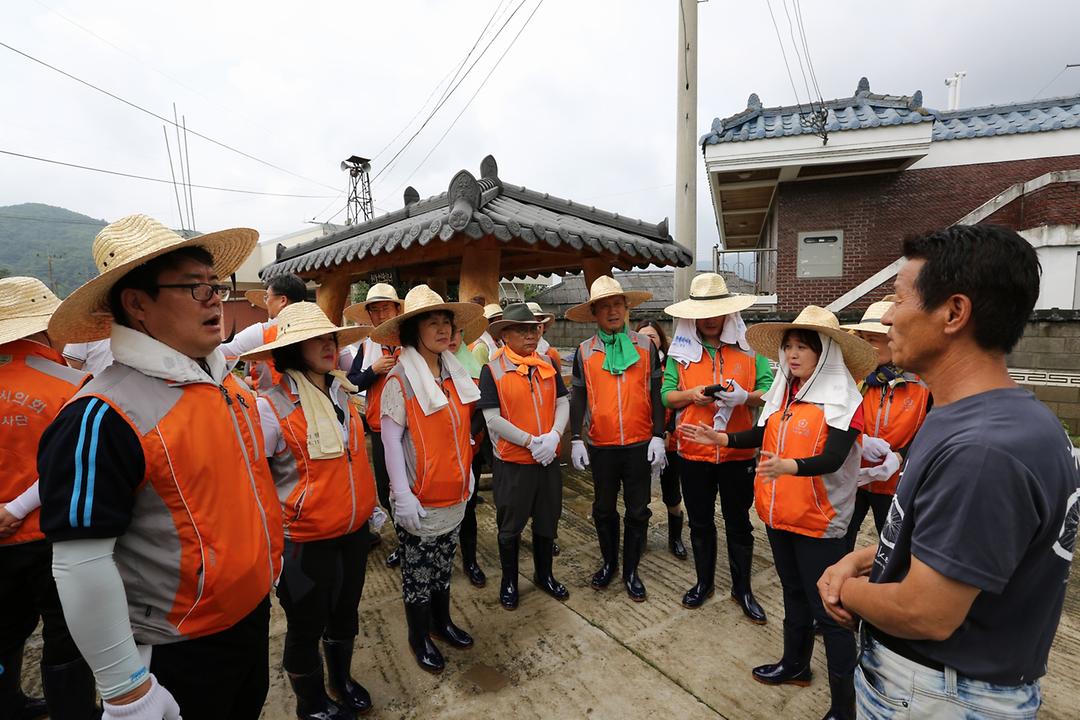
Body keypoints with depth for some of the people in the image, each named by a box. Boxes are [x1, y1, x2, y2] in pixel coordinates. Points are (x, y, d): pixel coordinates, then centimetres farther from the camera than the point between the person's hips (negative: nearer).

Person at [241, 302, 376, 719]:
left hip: (354, 531, 6)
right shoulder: (272, 408, -19)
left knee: (345, 614, 25)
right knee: (307, 626, 17)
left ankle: (342, 679, 51)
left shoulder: (343, 396, 1)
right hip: (306, 540, -5)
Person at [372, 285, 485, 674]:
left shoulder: (455, 374, 3)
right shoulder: (400, 380, -15)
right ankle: (419, 636, 35)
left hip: (454, 492, 6)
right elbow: (390, 439, -15)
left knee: (444, 563, 22)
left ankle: (442, 621, 44)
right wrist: (402, 495, -16)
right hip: (420, 498, -6)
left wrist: (468, 472, 14)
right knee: (418, 570, 13)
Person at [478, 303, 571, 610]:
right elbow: (492, 418, -15)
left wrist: (553, 436, -16)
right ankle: (509, 581, 36)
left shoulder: (548, 364, 3)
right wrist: (531, 441, -19)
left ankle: (544, 574, 42)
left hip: (548, 459, 4)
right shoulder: (492, 370, -11)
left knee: (547, 521, 19)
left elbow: (563, 403, 1)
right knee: (510, 526, 14)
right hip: (512, 462, -4)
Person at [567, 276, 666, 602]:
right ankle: (609, 563, 37)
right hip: (601, 446, 1)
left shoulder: (645, 346, 0)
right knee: (604, 510, 15)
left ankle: (631, 570, 30)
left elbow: (656, 394, 1)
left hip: (640, 445, 0)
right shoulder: (584, 351, 1)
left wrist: (658, 437, -4)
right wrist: (576, 440, -1)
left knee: (638, 511, 11)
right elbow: (577, 397, 3)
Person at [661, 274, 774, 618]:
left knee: (738, 524, 13)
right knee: (700, 522, 16)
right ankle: (703, 581, 37)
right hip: (693, 452, 1)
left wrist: (744, 397, -24)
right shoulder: (681, 351, 2)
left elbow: (769, 392, -4)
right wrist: (692, 394, -19)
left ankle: (742, 589, 33)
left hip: (738, 453, -1)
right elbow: (667, 395, 0)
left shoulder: (748, 350, 0)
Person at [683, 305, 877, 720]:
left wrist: (787, 465, -43)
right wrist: (720, 438, 3)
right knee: (794, 592, 24)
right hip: (779, 513, 7)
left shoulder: (843, 399, -16)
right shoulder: (784, 390, 3)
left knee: (828, 610, 5)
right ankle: (795, 664, 44)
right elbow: (765, 435, 12)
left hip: (818, 521, -7)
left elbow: (832, 459, -26)